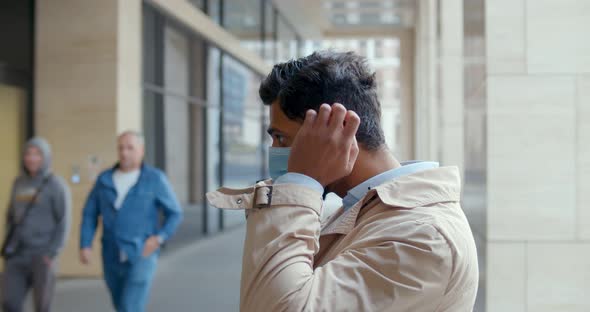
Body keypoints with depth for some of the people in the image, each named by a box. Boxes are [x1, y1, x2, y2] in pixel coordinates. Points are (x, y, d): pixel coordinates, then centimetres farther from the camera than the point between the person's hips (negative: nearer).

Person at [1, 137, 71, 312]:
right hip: (18, 255, 5)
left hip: (43, 255, -5)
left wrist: (52, 253, -18)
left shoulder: (57, 185, -8)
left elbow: (64, 222, -10)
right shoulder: (19, 182, 11)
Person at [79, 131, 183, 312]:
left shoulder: (155, 179, -6)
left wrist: (159, 238, -15)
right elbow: (90, 214, 9)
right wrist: (85, 246, -4)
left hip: (142, 256, -5)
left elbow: (175, 214, 0)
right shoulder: (105, 179, 4)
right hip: (113, 257, 5)